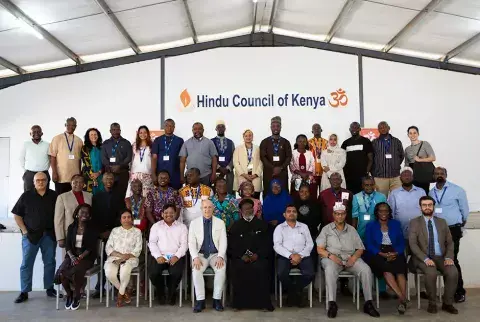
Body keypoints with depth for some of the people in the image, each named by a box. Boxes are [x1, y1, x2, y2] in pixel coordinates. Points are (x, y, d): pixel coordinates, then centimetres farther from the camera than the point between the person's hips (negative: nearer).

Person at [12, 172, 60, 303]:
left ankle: (50, 289, 19)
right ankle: (24, 292, 9)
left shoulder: (54, 196, 4)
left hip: (49, 235, 1)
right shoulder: (26, 196, 0)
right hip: (31, 235, -1)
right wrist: (24, 230, -6)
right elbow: (17, 215, 2)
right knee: (26, 264, 1)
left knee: (50, 262, 8)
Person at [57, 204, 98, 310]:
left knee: (76, 272, -32)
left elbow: (91, 247, -6)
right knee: (61, 271, -25)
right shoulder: (71, 227, 10)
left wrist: (80, 257, -19)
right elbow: (67, 245, 4)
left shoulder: (92, 229, 1)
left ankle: (77, 296, -6)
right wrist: (72, 256, -14)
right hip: (72, 255, 3)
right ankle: (69, 294, 2)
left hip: (86, 257, -3)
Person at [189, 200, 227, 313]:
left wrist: (220, 257, -17)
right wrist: (195, 257, -18)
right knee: (196, 270, -29)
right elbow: (191, 242, -2)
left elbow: (223, 242, -1)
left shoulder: (220, 223, 4)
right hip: (201, 254, 0)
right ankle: (200, 300, -19)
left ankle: (217, 299, -17)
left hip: (215, 254, 0)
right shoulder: (194, 223, 3)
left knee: (222, 268, -29)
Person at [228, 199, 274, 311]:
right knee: (238, 268, -30)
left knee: (260, 268, -32)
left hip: (258, 257, -1)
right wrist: (242, 256, -8)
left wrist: (258, 255, -8)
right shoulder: (236, 226, 17)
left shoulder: (262, 225, 15)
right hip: (240, 257, 1)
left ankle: (263, 302, -23)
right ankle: (239, 302, -19)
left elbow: (268, 243, 8)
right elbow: (231, 245, 9)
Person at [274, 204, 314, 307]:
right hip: (285, 256, -1)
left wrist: (300, 255, -11)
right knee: (281, 274, -30)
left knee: (310, 274, -26)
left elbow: (310, 244, 7)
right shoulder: (279, 227, 10)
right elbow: (277, 245, -3)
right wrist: (290, 255, -16)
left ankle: (295, 290, 3)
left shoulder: (304, 226, 16)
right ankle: (294, 292, 1)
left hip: (302, 256, 2)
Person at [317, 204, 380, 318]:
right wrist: (330, 256, -17)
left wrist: (354, 256, -10)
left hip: (350, 258, 3)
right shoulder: (326, 229, 10)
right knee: (330, 270, -37)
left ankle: (368, 303, -17)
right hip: (332, 258, -2)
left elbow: (360, 249, 12)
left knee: (366, 269, -25)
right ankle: (332, 304, -34)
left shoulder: (352, 230, 17)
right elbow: (319, 249, 2)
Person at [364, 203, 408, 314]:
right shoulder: (370, 226, 13)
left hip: (395, 253, 2)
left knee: (400, 269, -31)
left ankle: (402, 301, -35)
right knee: (386, 269, -34)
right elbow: (369, 244, 2)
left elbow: (402, 242, 11)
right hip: (377, 254, -2)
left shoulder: (396, 224, 19)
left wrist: (395, 253, -11)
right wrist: (382, 254, -14)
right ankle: (402, 298, -35)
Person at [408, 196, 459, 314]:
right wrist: (425, 258, -21)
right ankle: (432, 303, -10)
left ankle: (447, 303, -6)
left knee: (453, 272, -25)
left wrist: (448, 257, -9)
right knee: (431, 273, -33)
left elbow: (450, 242, 10)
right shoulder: (414, 222, 2)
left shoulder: (442, 222, 13)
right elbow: (413, 244, -8)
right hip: (422, 258, -3)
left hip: (440, 257, 3)